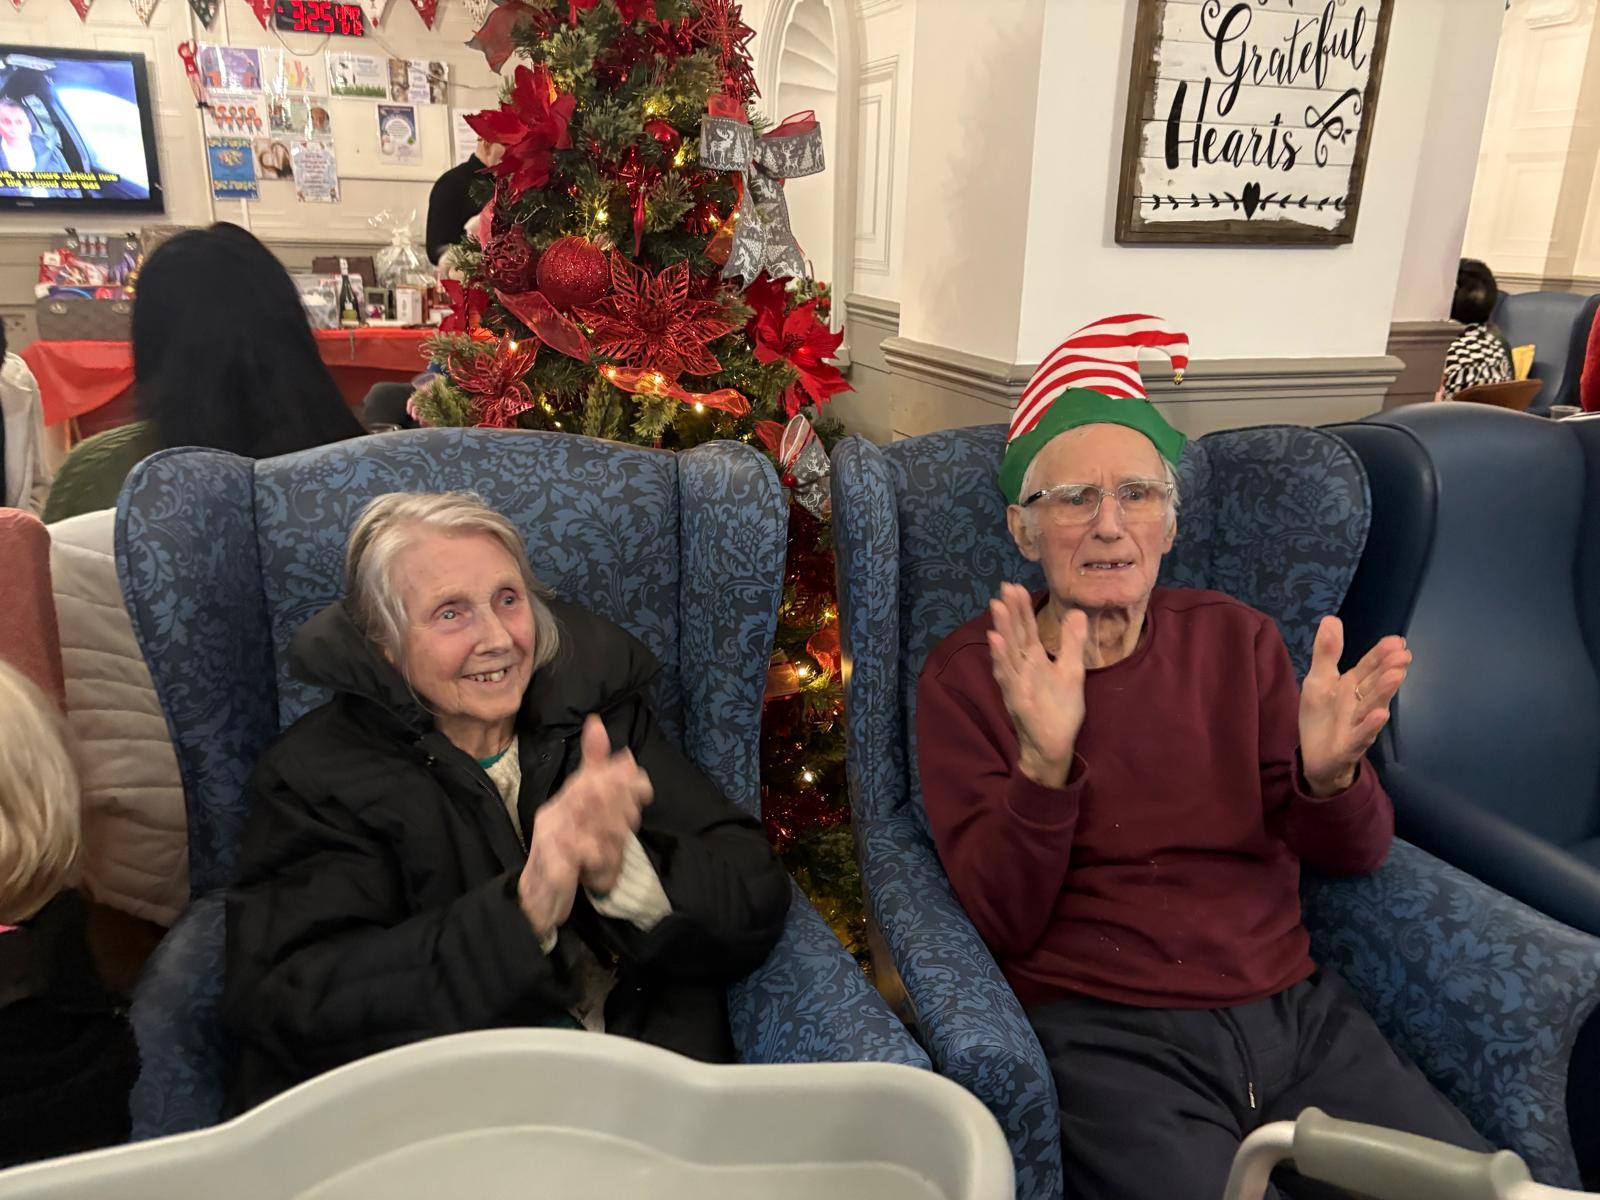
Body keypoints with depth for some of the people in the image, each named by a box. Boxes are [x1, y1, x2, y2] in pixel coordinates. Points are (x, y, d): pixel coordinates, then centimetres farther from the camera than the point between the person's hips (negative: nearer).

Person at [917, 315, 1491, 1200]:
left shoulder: (1236, 639, 6)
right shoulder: (966, 675, -6)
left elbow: (1352, 857, 6)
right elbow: (1001, 926, -11)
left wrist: (1328, 773, -18)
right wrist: (1044, 762, -29)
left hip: (1295, 1011, 4)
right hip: (1105, 1035, -3)